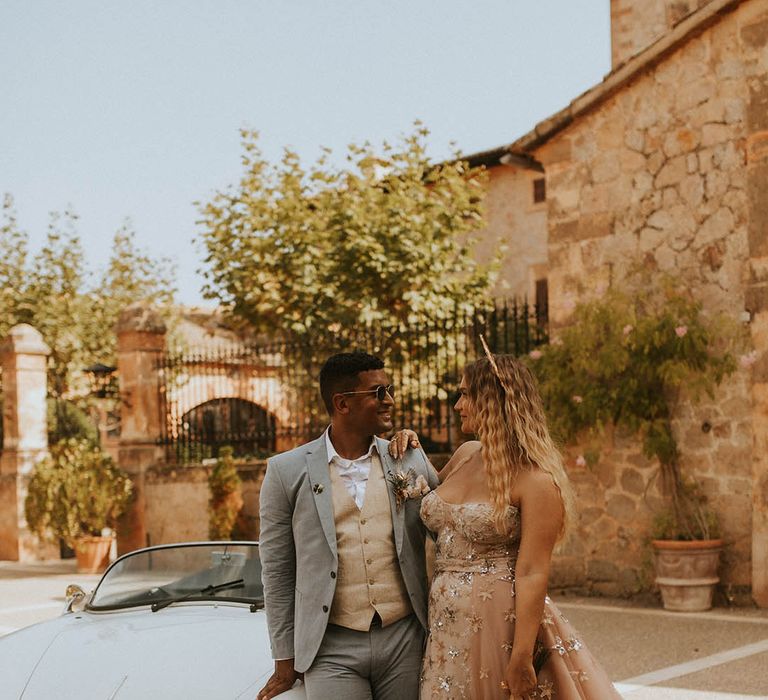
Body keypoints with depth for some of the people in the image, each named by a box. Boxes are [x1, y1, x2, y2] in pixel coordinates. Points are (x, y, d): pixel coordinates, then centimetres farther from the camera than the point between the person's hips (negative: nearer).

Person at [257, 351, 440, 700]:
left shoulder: (412, 459, 5)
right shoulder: (286, 472, -1)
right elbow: (277, 572, 3)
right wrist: (285, 660, 4)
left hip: (406, 640, 2)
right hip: (332, 648, -2)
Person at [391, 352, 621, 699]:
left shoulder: (536, 479, -13)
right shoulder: (466, 455, 8)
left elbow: (532, 574, -17)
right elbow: (435, 497, 30)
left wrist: (521, 659, -21)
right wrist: (413, 454, 13)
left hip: (501, 625, -7)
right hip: (447, 628, 7)